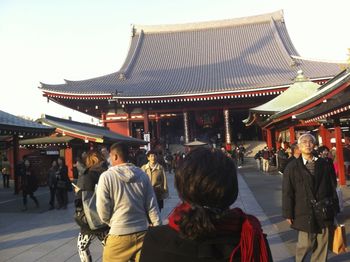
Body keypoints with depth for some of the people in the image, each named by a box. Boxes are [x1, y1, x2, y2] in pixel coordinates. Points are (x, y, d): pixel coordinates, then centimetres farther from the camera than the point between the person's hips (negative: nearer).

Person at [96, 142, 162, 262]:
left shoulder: (106, 176, -11)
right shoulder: (142, 175, -1)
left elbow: (103, 212, -10)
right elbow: (152, 207, 0)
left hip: (119, 235, -3)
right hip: (142, 233, 3)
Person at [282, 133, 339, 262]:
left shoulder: (323, 164, 4)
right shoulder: (292, 167, -5)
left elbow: (331, 187, 7)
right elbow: (287, 192, -4)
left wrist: (334, 207, 6)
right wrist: (288, 213, -5)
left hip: (324, 212, 3)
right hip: (305, 212, -2)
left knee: (322, 244, 10)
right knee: (306, 244, 5)